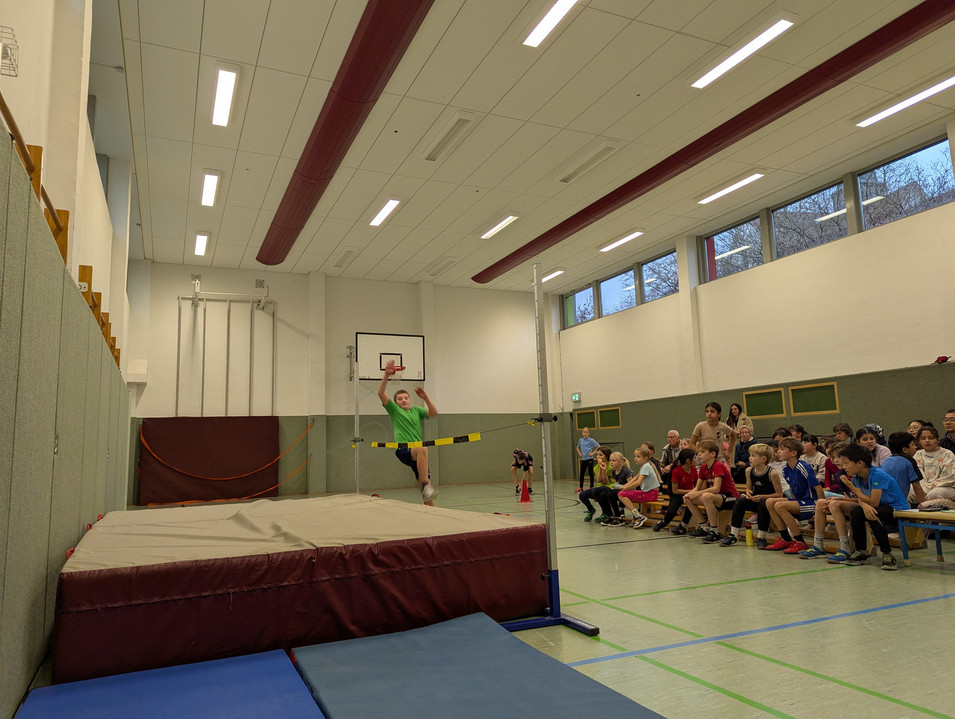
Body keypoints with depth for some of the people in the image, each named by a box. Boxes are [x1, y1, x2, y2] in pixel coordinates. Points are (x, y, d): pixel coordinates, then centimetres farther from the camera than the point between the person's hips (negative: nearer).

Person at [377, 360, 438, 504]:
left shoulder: (416, 410, 21)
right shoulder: (394, 410, 12)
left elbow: (434, 413, 6)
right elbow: (381, 393, -1)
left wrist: (425, 397, -6)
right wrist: (386, 375, -13)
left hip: (417, 453, 5)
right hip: (403, 450, -5)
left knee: (425, 483, -2)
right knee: (422, 449, -38)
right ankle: (426, 485, -40)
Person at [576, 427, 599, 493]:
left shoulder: (591, 440, -7)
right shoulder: (580, 440, 7)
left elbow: (599, 446, -11)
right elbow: (577, 447, 25)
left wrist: (593, 453, -15)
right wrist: (579, 453, 9)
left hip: (589, 459, -5)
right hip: (583, 459, 5)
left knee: (590, 473, -1)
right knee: (581, 473, 8)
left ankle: (591, 487, 6)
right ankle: (581, 488, 18)